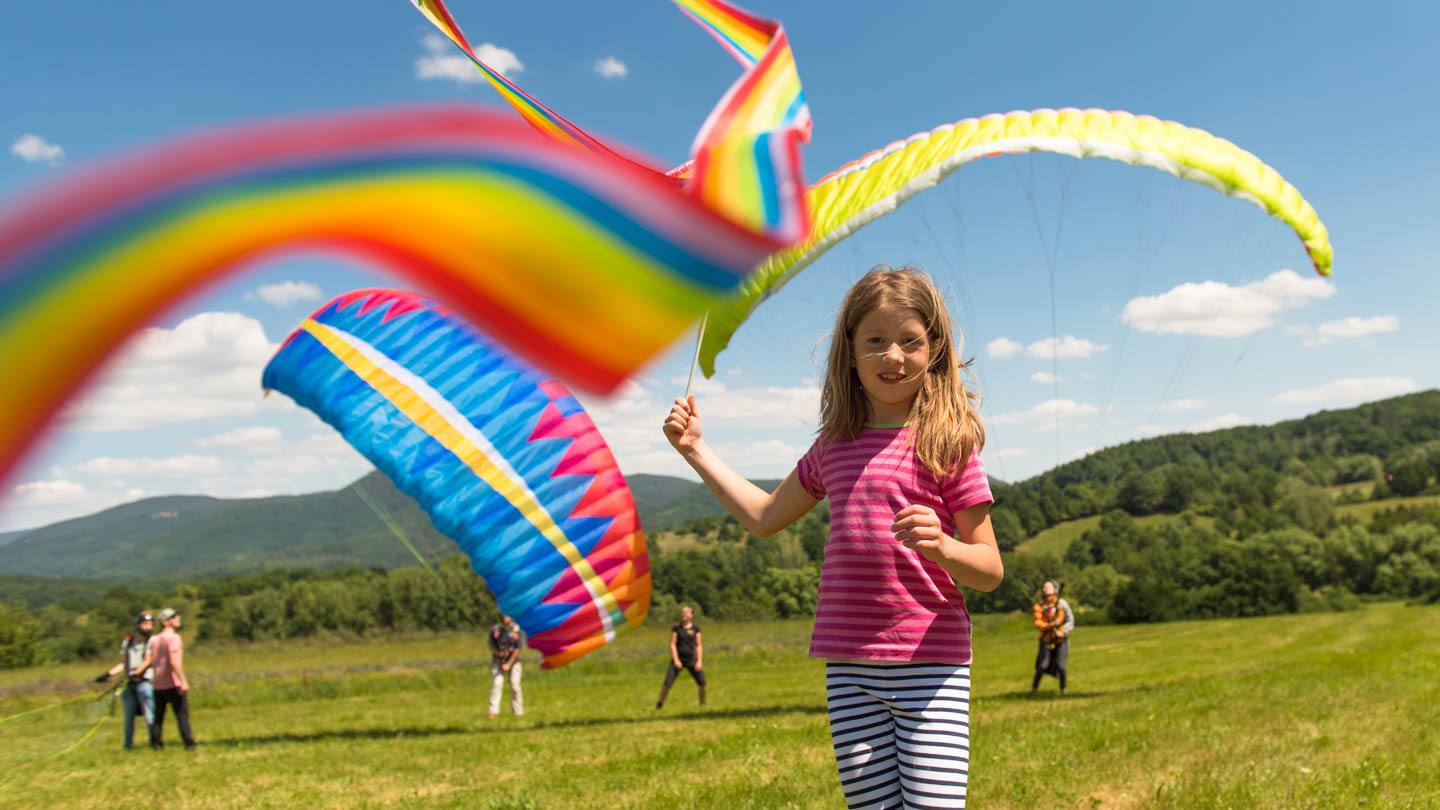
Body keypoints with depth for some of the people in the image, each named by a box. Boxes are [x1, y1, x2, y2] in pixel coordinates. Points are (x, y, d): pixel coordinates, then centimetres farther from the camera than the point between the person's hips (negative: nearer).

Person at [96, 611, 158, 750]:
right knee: (129, 717, 9)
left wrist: (135, 673, -21)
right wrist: (108, 674, 9)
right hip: (130, 684, 5)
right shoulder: (127, 642, 15)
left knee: (149, 716, -8)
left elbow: (148, 662, -10)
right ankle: (128, 745, 17)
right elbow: (123, 664, 19)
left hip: (145, 682, -5)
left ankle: (154, 741, -1)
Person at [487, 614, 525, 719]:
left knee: (514, 685, -7)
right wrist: (498, 653, -19)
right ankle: (493, 711, -14)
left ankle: (517, 711, 5)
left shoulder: (517, 630, -7)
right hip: (498, 661, 1)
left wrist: (508, 664, -12)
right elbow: (491, 646, 2)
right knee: (496, 683, -11)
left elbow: (517, 649, -7)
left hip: (513, 661, -1)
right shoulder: (495, 629, -3)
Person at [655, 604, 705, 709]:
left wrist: (699, 661, -4)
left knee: (702, 683, -5)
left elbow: (699, 645, 5)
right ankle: (660, 704, 3)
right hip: (678, 659, -2)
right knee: (667, 684, -14)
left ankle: (703, 703, 18)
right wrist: (676, 660, -11)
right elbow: (672, 644, -2)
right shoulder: (676, 628, 0)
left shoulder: (695, 629, 4)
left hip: (691, 660, 2)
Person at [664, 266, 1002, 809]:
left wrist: (942, 548, -25)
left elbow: (990, 571, -4)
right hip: (849, 664, 4)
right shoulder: (833, 447, 11)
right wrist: (696, 449, 24)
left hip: (930, 661, -4)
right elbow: (763, 516, 25)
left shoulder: (947, 443, -4)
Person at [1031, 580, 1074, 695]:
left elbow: (1070, 621, 1)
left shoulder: (1062, 604, -2)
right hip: (1046, 640, 0)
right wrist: (1051, 625, -26)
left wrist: (1063, 632, -15)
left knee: (1061, 667, -6)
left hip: (1061, 640, 0)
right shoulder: (1039, 606, -2)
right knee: (1043, 666, -10)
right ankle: (1034, 688, 5)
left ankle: (1063, 689, 15)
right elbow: (1038, 623, -10)